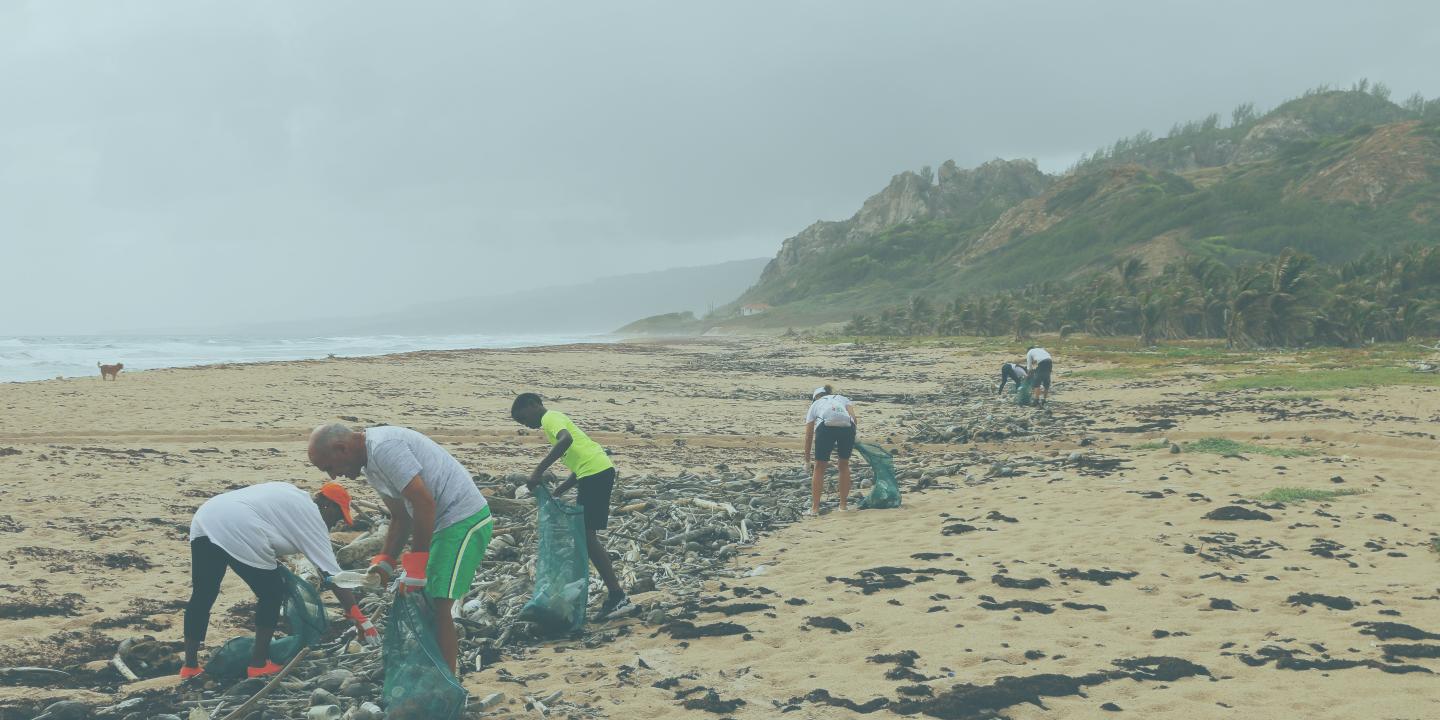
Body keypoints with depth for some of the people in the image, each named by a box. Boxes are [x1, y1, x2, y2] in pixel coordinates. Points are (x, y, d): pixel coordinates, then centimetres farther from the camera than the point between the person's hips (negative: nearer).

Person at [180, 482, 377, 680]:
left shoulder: (291, 496, 31)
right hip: (237, 530, -8)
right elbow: (333, 574, 6)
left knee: (203, 595, 17)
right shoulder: (312, 517, 8)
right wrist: (360, 619, 8)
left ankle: (190, 665, 24)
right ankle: (259, 664, 15)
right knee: (272, 594, 10)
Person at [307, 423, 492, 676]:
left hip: (464, 520, -10)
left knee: (438, 606, -10)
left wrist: (416, 562, -18)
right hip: (443, 521, 10)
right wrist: (384, 561, 8)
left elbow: (424, 503, -24)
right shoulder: (371, 465, 14)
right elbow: (400, 517, 19)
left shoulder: (384, 447, -19)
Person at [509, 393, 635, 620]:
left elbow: (566, 440, -27)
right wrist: (556, 493, 20)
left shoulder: (550, 417, -3)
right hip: (596, 472, 10)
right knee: (584, 535, 14)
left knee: (587, 536, -8)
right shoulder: (555, 419, 26)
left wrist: (539, 471, -26)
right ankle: (614, 596, 17)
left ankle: (618, 598, -9)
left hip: (595, 472, -10)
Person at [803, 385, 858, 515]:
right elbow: (854, 420, 16)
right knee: (844, 465, 23)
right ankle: (843, 505, 28)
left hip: (825, 426, -1)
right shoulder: (843, 398, 35)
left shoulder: (815, 405, 33)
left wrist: (807, 461, 39)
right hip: (847, 426, 1)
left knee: (819, 468, 15)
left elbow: (808, 436, 31)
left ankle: (815, 508, 16)